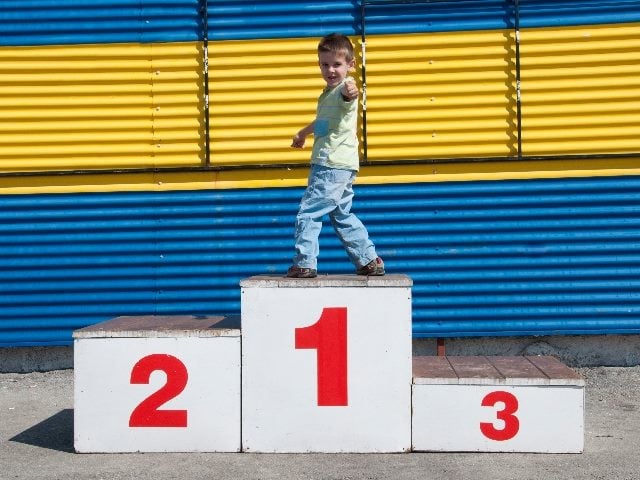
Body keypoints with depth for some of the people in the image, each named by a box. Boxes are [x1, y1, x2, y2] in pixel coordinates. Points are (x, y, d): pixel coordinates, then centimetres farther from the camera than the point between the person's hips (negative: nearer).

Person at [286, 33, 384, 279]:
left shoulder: (345, 87, -13)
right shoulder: (328, 92, 18)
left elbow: (347, 96, -40)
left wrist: (351, 93, -63)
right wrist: (303, 132, 50)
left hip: (333, 166, -11)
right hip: (338, 166, 11)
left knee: (307, 213, -6)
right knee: (342, 215, 18)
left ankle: (304, 264, 1)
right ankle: (369, 261, 24)